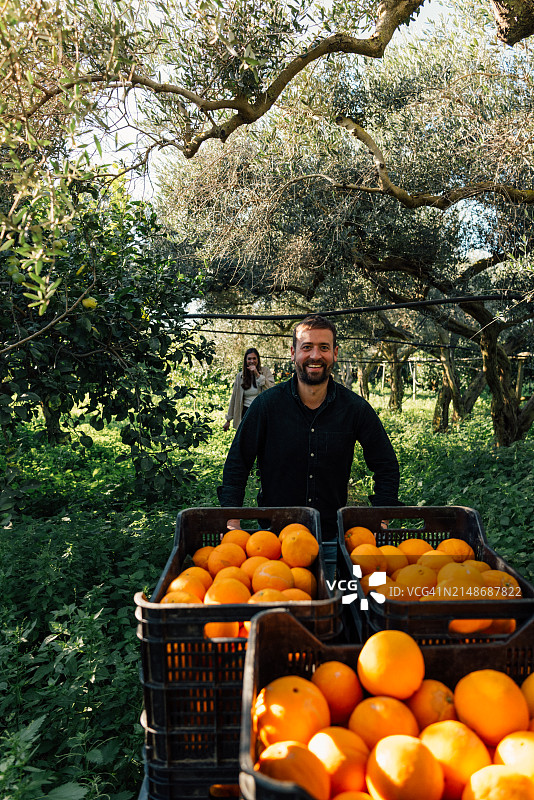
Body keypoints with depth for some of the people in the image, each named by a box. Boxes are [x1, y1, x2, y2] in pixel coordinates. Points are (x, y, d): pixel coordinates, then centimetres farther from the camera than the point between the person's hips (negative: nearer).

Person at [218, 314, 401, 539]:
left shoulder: (355, 408, -2)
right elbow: (236, 464, -1)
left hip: (333, 535, 1)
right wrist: (232, 524, -10)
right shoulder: (267, 404, -5)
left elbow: (386, 467, 7)